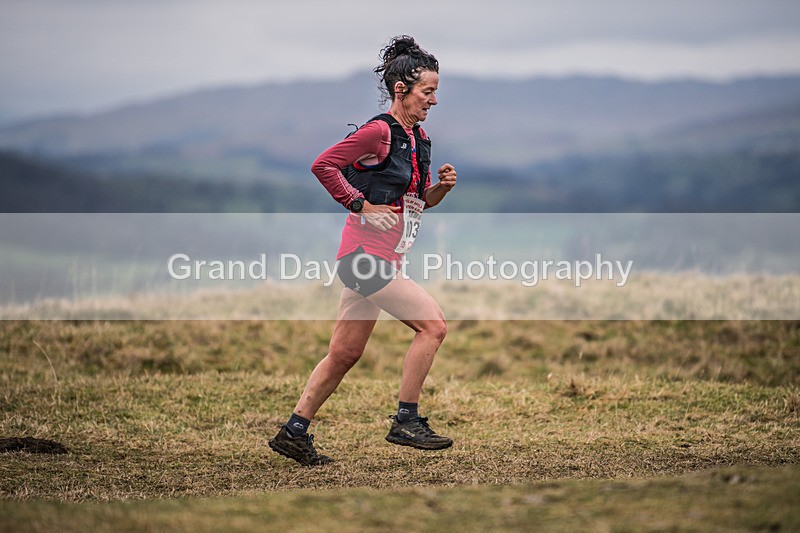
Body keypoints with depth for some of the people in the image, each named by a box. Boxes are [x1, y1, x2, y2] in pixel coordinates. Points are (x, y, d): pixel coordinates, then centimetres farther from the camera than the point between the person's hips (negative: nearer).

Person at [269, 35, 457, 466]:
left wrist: (442, 187, 2)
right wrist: (362, 206, -15)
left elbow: (418, 201, 23)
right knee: (432, 324, -11)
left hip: (384, 260, 9)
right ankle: (405, 422, -4)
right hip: (366, 253, -9)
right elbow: (322, 165, -15)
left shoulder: (419, 138, 13)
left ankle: (294, 432, 18)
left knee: (345, 354, 11)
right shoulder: (379, 131, -13)